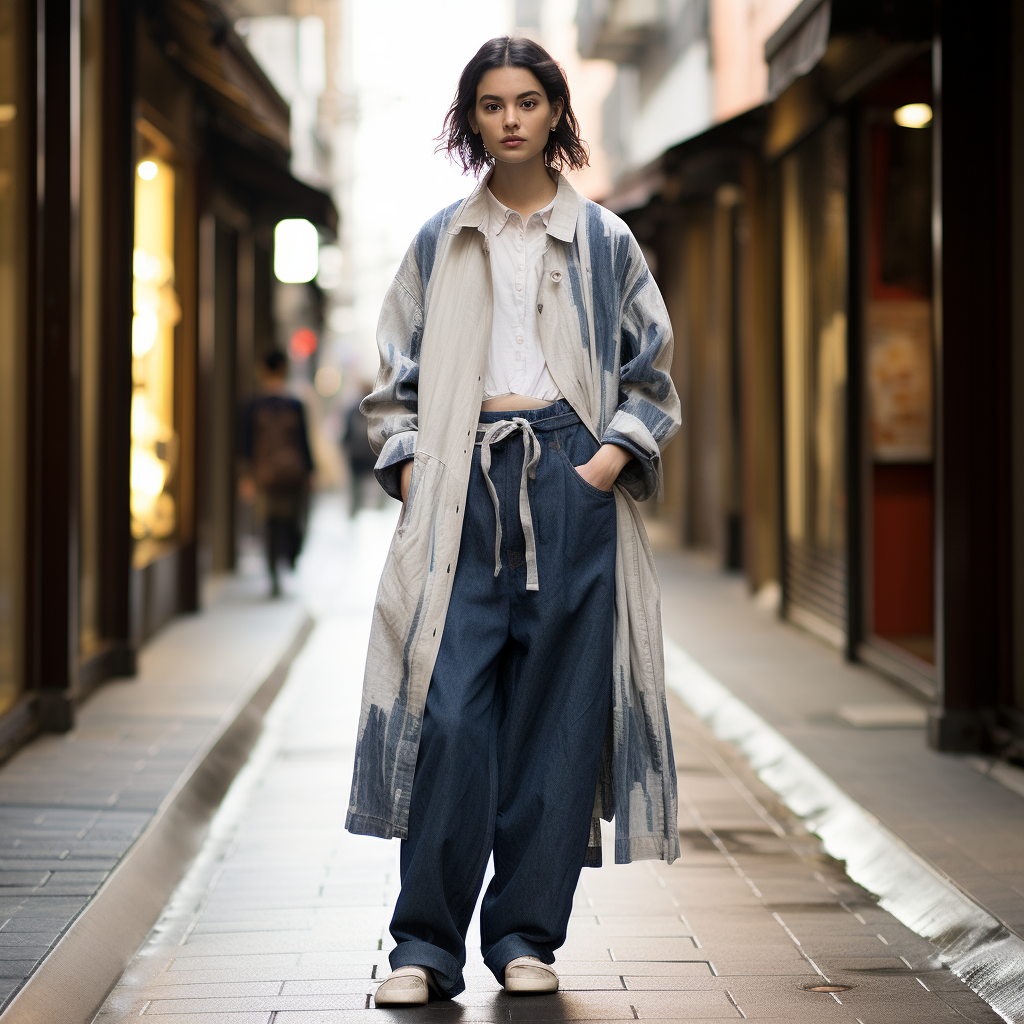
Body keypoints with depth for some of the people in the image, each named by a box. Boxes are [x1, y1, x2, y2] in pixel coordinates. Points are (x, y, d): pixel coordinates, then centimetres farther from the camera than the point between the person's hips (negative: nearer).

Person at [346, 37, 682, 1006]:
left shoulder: (603, 241, 11)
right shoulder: (438, 244, 13)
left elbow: (650, 374, 12)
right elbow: (395, 376, 14)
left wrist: (613, 457, -3)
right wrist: (409, 468, 0)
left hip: (572, 483, 0)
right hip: (466, 486, 0)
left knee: (556, 709, 0)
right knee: (450, 708, -10)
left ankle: (527, 935, 10)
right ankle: (427, 945, -4)